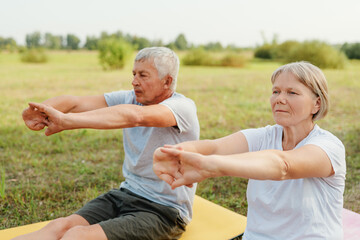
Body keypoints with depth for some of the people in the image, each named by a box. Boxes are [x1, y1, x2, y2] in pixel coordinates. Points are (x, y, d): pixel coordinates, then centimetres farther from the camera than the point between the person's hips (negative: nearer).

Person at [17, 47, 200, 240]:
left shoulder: (182, 107, -15)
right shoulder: (130, 98, 4)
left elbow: (135, 116, -35)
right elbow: (75, 102, -6)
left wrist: (66, 121, -37)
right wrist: (39, 109, -28)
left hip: (164, 211, -6)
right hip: (126, 194, 6)